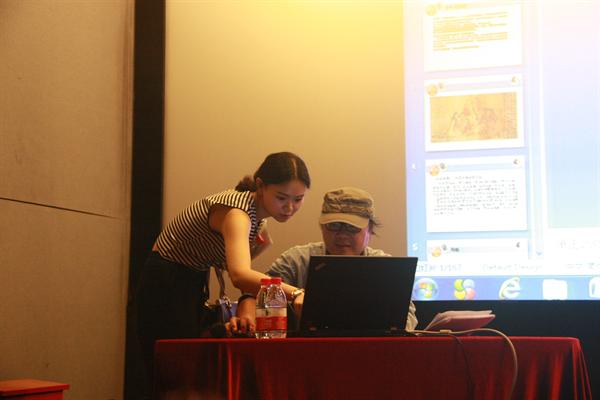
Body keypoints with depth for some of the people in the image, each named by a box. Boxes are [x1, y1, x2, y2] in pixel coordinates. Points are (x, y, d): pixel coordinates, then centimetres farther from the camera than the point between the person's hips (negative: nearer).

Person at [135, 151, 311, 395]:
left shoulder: (258, 214, -2)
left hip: (195, 284, 9)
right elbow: (239, 276, -46)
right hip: (166, 286, -9)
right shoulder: (236, 211, -29)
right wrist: (296, 293, -57)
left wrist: (258, 246, -11)